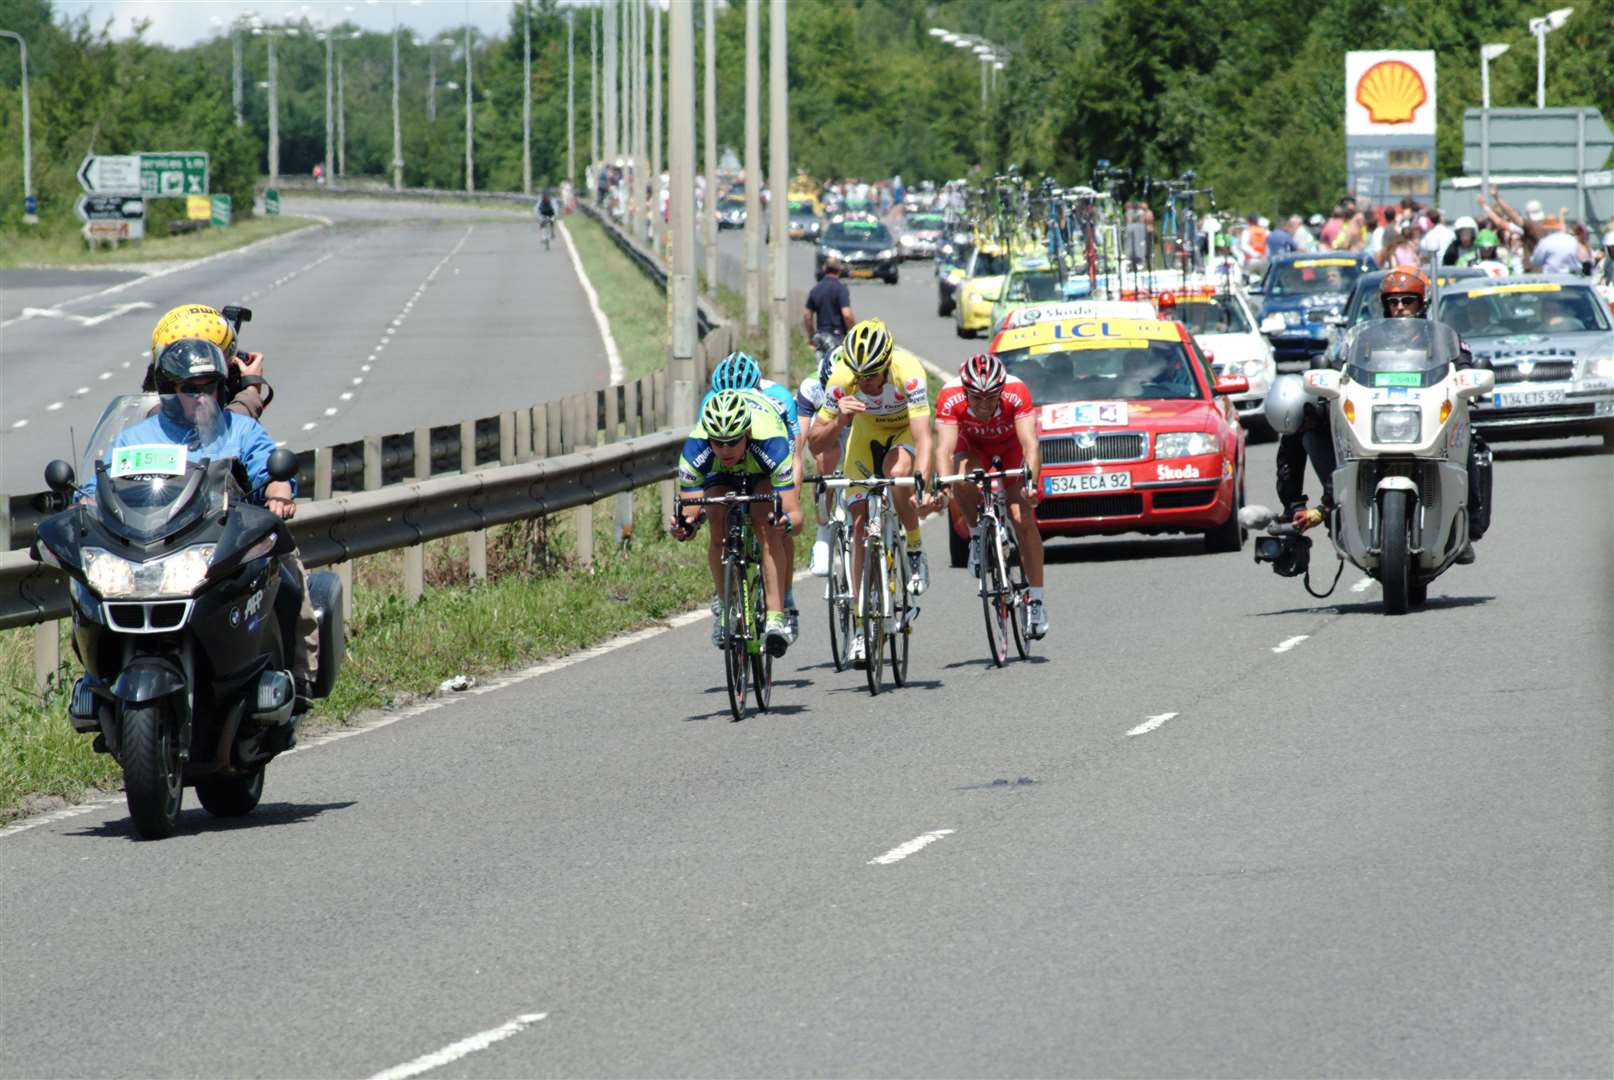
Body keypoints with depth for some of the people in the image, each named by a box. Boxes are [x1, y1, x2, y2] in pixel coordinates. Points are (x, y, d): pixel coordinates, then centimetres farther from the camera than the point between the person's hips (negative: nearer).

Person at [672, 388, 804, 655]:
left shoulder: (771, 445, -42)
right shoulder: (695, 451, -37)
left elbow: (795, 516, -43)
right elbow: (690, 512, -31)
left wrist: (787, 521, -66)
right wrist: (684, 526, -54)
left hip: (763, 473, -2)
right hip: (721, 477, 2)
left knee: (766, 530, -27)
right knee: (718, 530, -24)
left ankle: (776, 618, -29)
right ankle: (725, 606, -4)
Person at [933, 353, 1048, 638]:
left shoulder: (1017, 393, -38)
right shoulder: (950, 398, -36)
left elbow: (1030, 444, -44)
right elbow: (945, 447, -43)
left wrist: (1032, 482, -60)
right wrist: (942, 484, -61)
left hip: (1011, 447, -1)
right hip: (973, 446, 1)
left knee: (1023, 519, -14)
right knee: (963, 482, -34)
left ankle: (1036, 600, -4)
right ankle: (978, 537, -6)